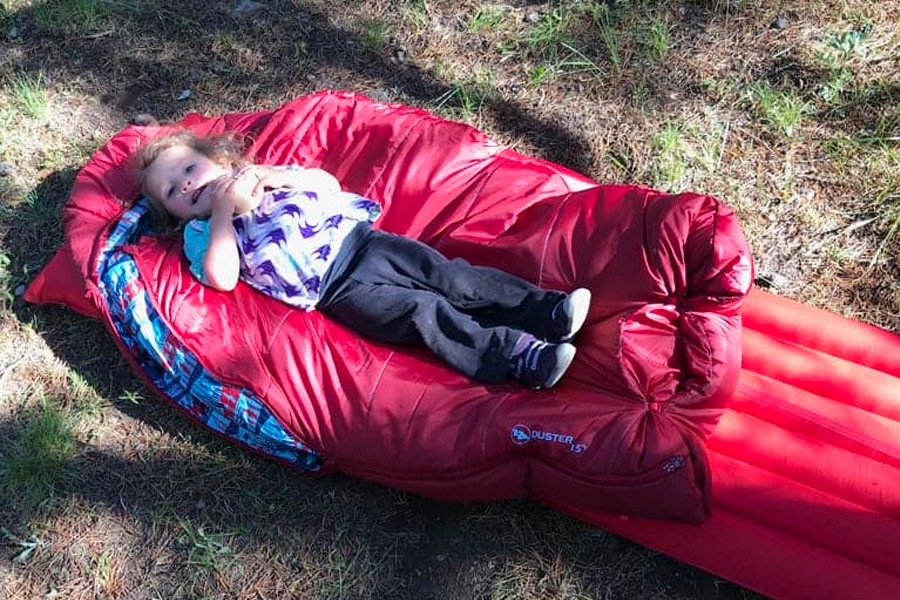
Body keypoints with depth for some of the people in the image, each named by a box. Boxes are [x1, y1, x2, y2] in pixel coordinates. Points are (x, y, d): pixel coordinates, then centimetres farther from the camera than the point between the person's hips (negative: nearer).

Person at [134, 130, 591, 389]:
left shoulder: (257, 175, 26)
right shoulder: (201, 233, 13)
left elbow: (330, 184, 22)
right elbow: (222, 279, -8)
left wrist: (283, 178, 5)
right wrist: (223, 211, -5)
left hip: (358, 238, 4)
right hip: (335, 289, -4)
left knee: (448, 276, -13)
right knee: (423, 310, -22)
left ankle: (548, 312, -16)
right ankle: (518, 356, -29)